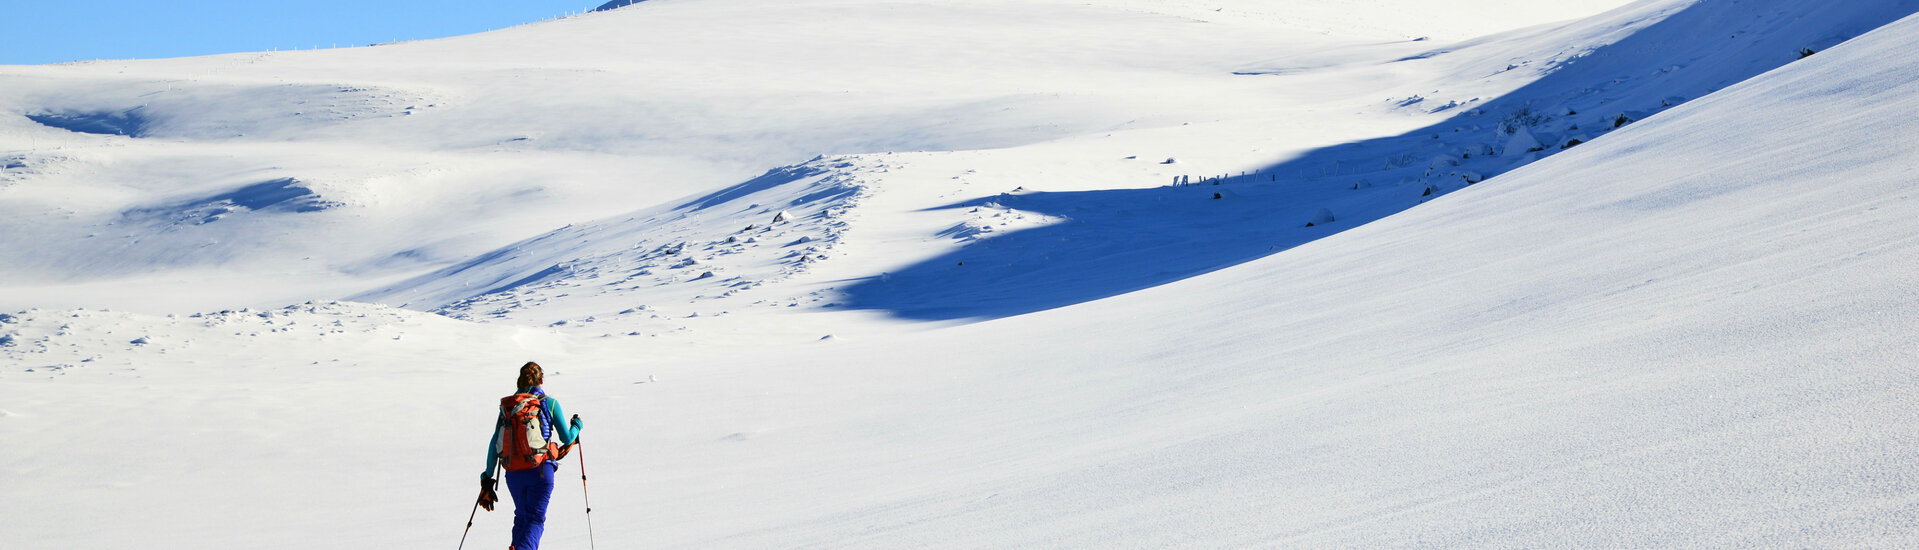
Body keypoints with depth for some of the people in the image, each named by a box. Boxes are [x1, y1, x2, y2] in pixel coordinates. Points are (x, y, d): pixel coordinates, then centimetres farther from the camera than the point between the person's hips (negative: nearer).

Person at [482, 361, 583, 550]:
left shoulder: (506, 406, 9)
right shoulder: (549, 403, 0)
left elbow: (494, 444, 8)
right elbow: (567, 438, 3)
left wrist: (487, 477, 14)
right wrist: (577, 425, 25)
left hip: (513, 474, 4)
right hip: (539, 470, -4)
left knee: (521, 517, 23)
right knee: (535, 519, -3)